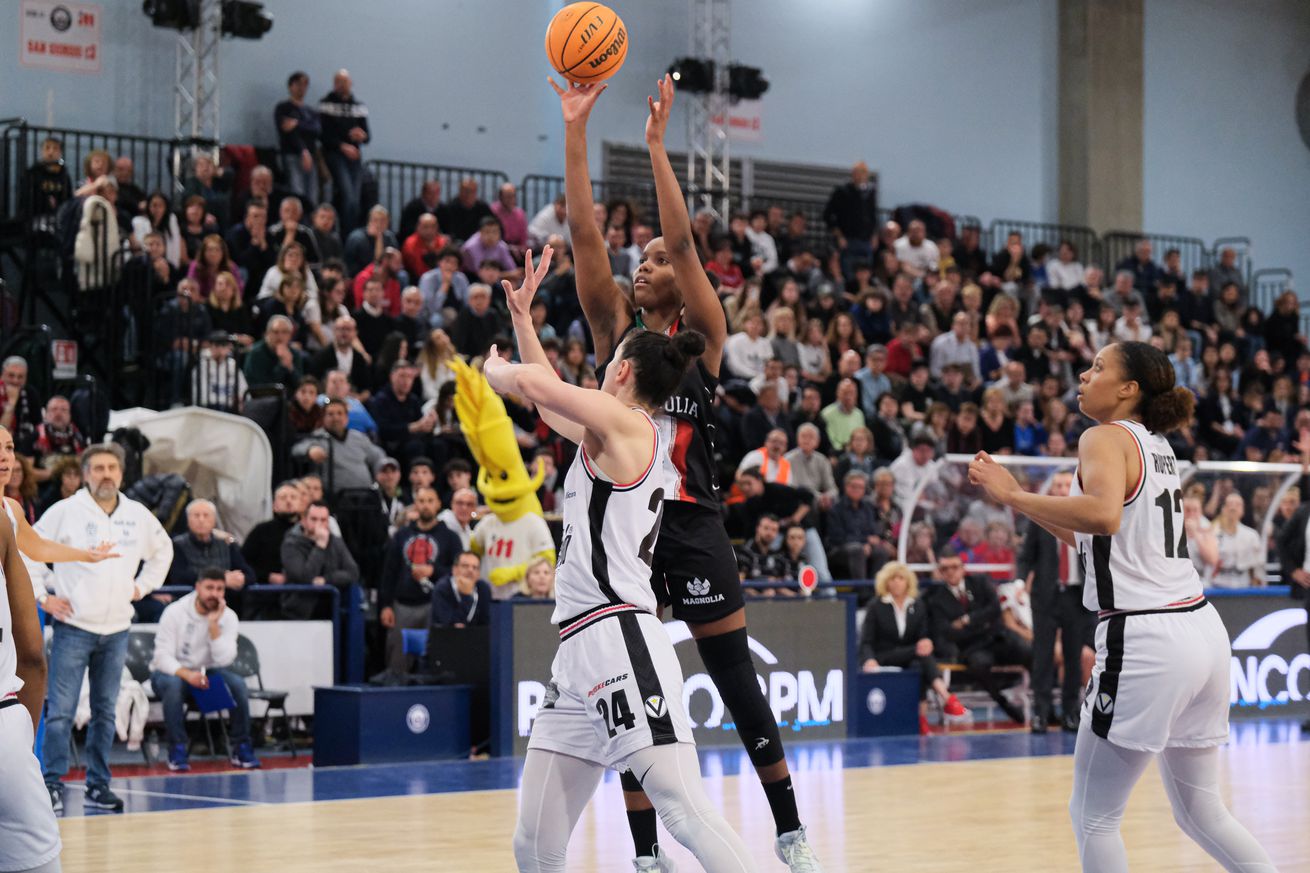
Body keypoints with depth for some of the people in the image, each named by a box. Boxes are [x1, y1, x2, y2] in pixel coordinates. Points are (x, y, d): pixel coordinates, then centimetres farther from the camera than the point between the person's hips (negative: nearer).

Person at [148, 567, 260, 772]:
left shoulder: (228, 617, -6)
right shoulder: (175, 612, -15)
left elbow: (224, 660, -18)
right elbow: (162, 656, -20)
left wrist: (214, 624, -26)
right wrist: (187, 675, -38)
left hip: (204, 671, 3)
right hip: (171, 671, -3)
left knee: (238, 684, -24)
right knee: (174, 684, -38)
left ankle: (240, 749, -13)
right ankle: (177, 751, -29)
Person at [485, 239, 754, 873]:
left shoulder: (625, 423, -3)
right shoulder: (607, 436, 23)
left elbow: (532, 381, -10)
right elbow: (550, 398, 38)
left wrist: (495, 369, 12)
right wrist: (521, 317, 40)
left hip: (619, 638, -10)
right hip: (581, 653, 10)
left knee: (683, 808, -19)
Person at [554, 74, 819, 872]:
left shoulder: (703, 334, 1)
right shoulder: (616, 328, 8)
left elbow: (684, 240, -13)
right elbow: (585, 234, -2)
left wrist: (656, 142, -19)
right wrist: (575, 130, -10)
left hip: (692, 521, -3)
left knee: (737, 679, 1)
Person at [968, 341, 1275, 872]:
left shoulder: (1106, 438, -7)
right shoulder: (1157, 445, 18)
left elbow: (1103, 515, -30)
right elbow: (1089, 537, 26)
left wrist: (1012, 495, -21)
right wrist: (1016, 497, 21)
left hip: (1146, 642, -9)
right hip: (1201, 627, 9)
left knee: (1093, 815, 2)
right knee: (1199, 812, 19)